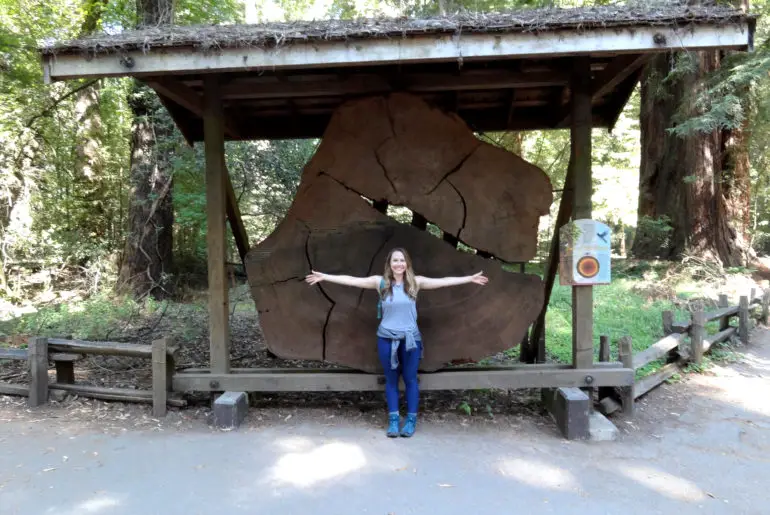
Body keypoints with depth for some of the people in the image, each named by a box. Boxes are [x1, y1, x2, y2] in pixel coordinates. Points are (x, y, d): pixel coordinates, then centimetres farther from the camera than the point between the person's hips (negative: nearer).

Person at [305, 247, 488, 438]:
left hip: (410, 338, 0)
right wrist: (323, 277, -7)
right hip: (386, 338, 1)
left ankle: (411, 420, 21)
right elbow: (351, 280, -5)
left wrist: (470, 278, -5)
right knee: (391, 379, 11)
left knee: (410, 379, 8)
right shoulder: (380, 282, -4)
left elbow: (444, 281, -3)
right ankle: (393, 419, 23)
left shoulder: (416, 282, -3)